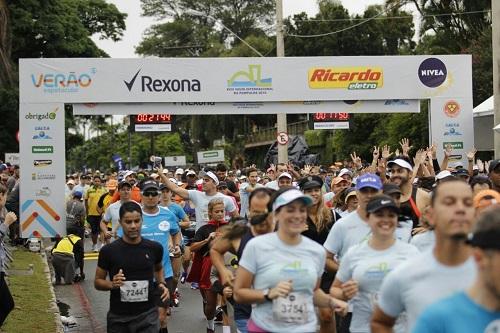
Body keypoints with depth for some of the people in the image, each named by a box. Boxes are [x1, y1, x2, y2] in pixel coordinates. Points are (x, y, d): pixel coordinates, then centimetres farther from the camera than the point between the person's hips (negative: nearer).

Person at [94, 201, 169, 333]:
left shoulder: (154, 248, 0)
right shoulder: (109, 250, -6)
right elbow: (98, 281, 3)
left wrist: (161, 284, 2)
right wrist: (112, 284, -17)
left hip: (147, 314, 0)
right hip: (118, 317, 0)